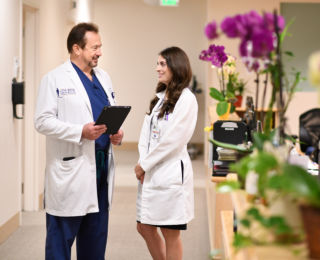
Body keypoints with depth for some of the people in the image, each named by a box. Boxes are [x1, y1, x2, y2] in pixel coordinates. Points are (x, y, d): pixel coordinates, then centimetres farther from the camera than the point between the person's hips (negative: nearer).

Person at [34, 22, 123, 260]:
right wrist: (80, 132, -22)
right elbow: (42, 121, -13)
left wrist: (117, 133, 2)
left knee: (95, 240, 13)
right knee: (61, 238, -1)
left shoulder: (103, 77, 15)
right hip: (71, 168, -7)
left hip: (102, 166, 7)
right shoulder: (55, 79, -6)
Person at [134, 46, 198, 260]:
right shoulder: (159, 97, 14)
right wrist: (142, 164, -3)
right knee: (145, 228, 14)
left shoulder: (186, 99, -11)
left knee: (170, 234, 1)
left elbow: (172, 141, -16)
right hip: (150, 174, 8)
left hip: (171, 172, -8)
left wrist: (145, 164, -9)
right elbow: (146, 133, 11)